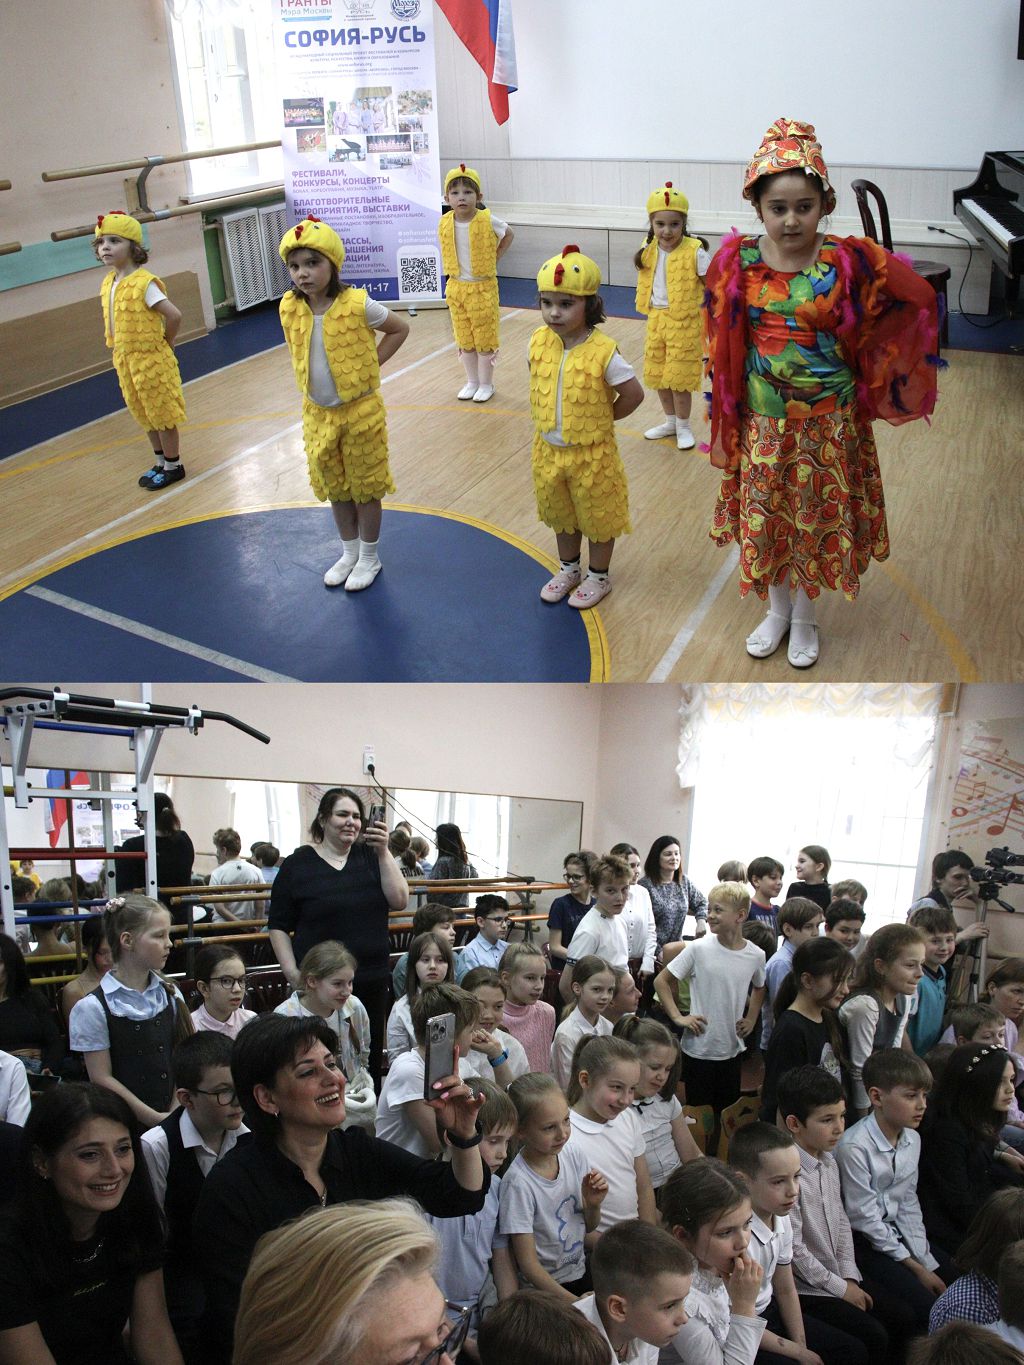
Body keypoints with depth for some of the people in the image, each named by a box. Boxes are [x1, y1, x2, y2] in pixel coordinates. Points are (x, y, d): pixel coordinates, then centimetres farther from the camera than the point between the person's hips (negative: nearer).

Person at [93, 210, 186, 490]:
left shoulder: (144, 283, -19)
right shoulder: (108, 284, 5)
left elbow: (174, 315, -22)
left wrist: (165, 344, -9)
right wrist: (117, 347, 9)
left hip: (151, 359, -8)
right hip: (125, 360, 8)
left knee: (161, 414, 4)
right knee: (145, 415, 17)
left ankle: (173, 465, 17)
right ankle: (160, 462, 31)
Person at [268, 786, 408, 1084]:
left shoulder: (370, 857, 8)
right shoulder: (297, 864, 0)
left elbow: (399, 900, -4)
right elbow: (278, 926, 2)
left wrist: (383, 853, -11)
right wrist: (293, 974, -8)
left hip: (372, 981, 3)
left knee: (370, 1061, 8)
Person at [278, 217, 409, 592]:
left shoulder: (357, 304, -19)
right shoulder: (290, 308, -6)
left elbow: (399, 329, -5)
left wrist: (370, 365, -10)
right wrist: (309, 384, 5)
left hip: (360, 410, -4)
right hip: (317, 414, 5)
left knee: (364, 487, 10)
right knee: (334, 488, 17)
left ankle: (369, 557, 27)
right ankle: (349, 552, 36)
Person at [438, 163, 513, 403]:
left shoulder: (488, 221, -15)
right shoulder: (444, 224, -5)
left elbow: (509, 235, 4)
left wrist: (495, 257, -2)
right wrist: (453, 271, 4)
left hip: (483, 287, -4)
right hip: (456, 287, 4)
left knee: (485, 338, 5)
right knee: (464, 338, 13)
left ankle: (486, 384, 17)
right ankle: (472, 381, 27)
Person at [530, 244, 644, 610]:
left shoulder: (603, 352, -24)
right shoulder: (539, 342, -8)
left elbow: (633, 394, -15)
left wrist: (602, 419, -5)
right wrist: (545, 418, 4)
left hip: (591, 452, -5)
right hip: (548, 448, 5)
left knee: (597, 515, 14)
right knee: (559, 512, 22)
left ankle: (598, 576, 34)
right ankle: (569, 569, 44)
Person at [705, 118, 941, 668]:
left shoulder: (850, 261, -13)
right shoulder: (738, 262, -9)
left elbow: (917, 301, -2)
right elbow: (722, 345, 3)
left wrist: (870, 369, 0)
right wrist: (726, 412, 3)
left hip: (830, 422, -1)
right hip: (763, 421, 1)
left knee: (818, 517, 12)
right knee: (765, 518, 13)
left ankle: (804, 617, 34)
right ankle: (777, 610, 37)